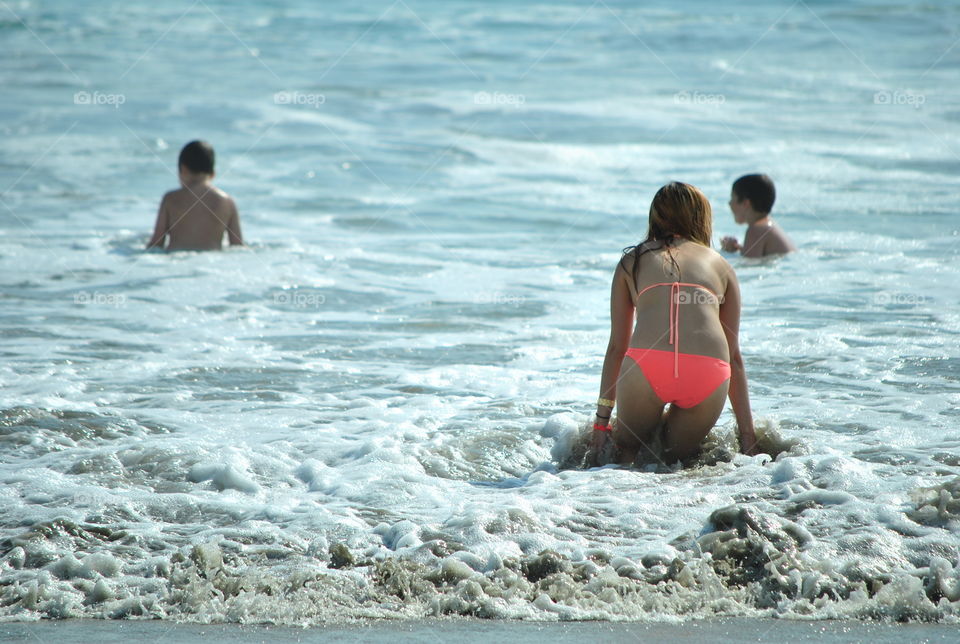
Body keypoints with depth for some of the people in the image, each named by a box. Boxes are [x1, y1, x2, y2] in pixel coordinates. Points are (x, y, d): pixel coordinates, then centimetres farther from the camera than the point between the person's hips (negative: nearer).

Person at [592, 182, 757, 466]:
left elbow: (617, 346, 22)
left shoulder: (632, 261, 25)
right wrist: (747, 434, 28)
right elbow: (734, 357, 25)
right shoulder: (721, 266, 26)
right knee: (678, 455, 24)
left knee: (627, 449, 21)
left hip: (646, 366, -1)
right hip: (709, 375, 1)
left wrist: (601, 421, 24)